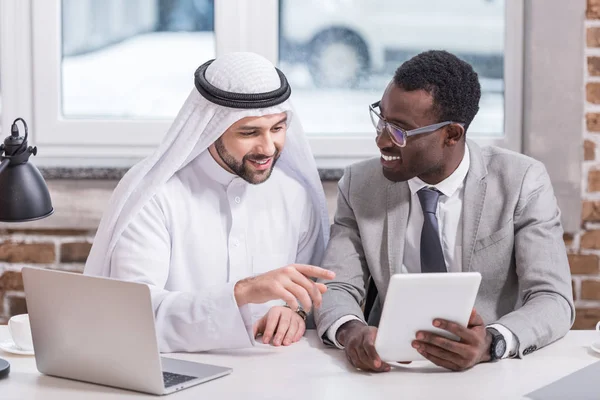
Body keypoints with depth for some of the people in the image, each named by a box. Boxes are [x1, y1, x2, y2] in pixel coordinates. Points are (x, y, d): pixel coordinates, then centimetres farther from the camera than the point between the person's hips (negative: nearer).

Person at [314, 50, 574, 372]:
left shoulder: (523, 183, -7)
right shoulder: (359, 185, 0)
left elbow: (553, 301, -12)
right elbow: (337, 288, -3)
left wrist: (491, 343, -33)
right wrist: (350, 330, -27)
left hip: (494, 372, -1)